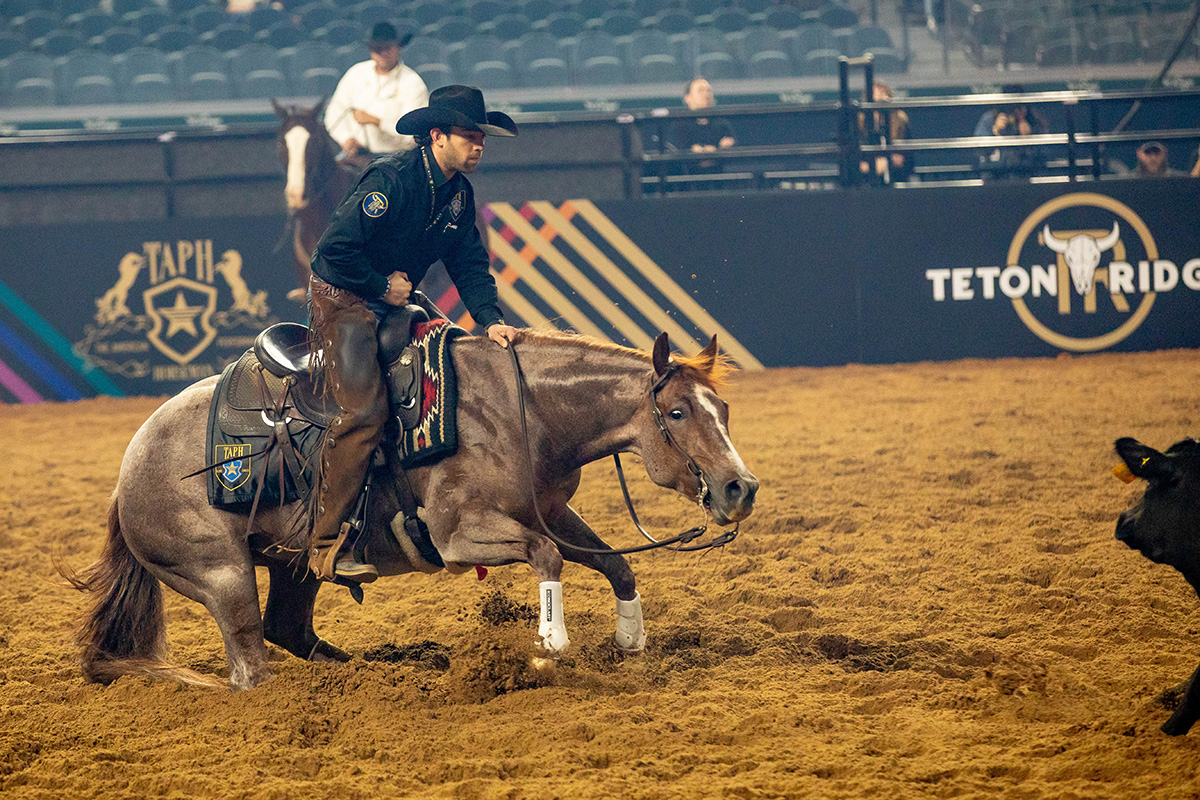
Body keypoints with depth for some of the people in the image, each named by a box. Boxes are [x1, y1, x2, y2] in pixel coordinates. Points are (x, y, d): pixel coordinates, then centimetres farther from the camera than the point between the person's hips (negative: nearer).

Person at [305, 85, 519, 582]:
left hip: (392, 308, 10)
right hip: (343, 301, -10)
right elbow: (337, 247, -25)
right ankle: (325, 546, -27)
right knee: (363, 410, -24)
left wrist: (490, 319, -7)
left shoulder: (459, 192, 7)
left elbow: (469, 263, 9)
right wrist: (383, 285, -14)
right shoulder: (392, 179, -21)